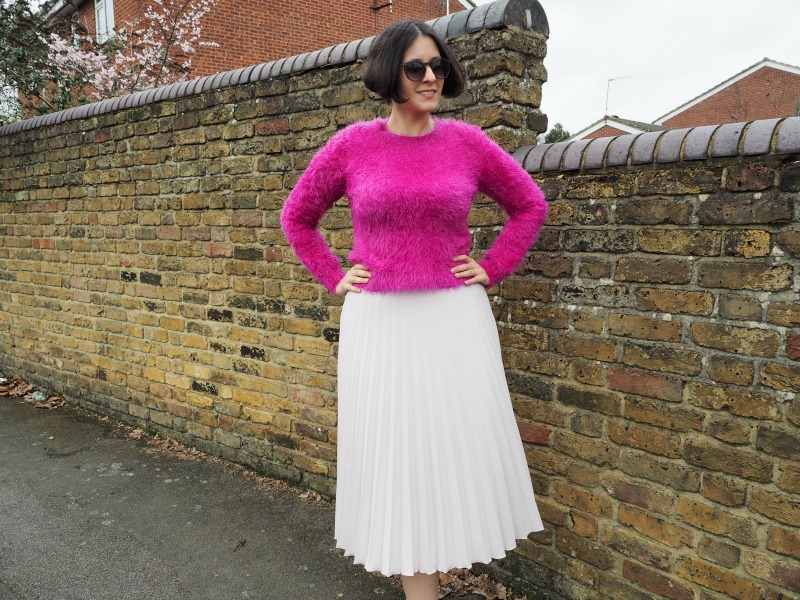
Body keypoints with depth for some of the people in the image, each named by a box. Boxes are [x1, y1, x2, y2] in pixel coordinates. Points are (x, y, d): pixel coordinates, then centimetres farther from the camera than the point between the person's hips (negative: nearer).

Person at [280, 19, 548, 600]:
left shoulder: (467, 141, 2)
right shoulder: (351, 144, 1)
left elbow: (530, 205, 13)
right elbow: (297, 217, 13)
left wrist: (491, 268, 4)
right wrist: (334, 277, 4)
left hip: (455, 316, 0)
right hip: (377, 318, 0)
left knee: (457, 442, 7)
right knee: (394, 446, 7)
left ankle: (449, 548, 33)